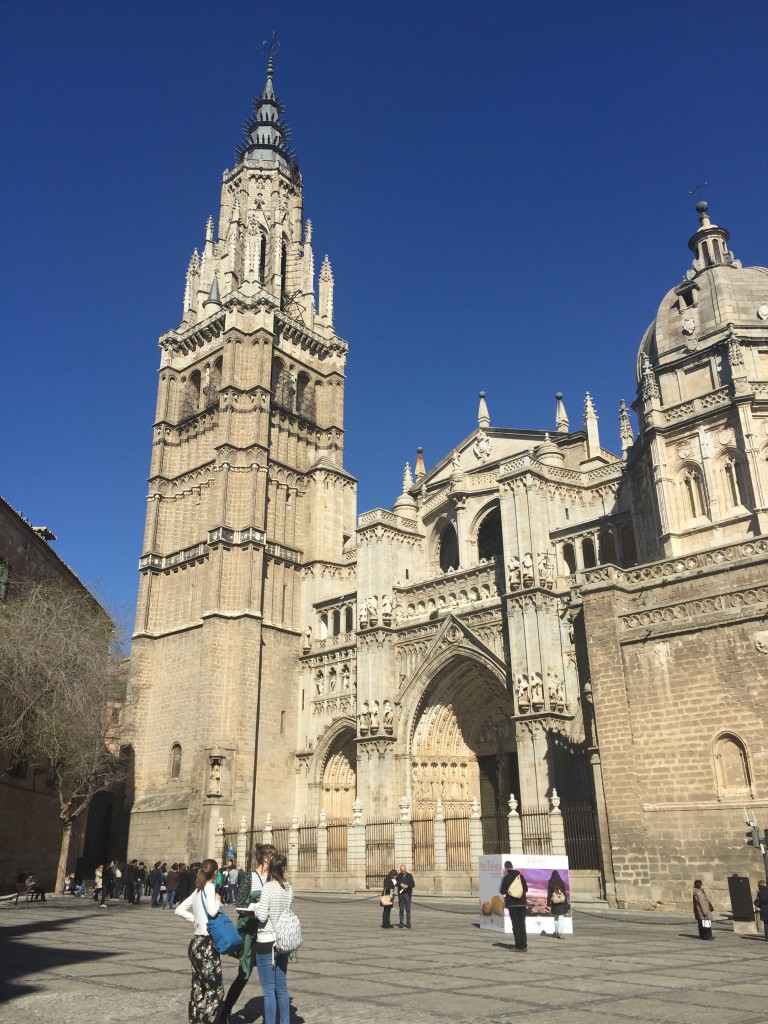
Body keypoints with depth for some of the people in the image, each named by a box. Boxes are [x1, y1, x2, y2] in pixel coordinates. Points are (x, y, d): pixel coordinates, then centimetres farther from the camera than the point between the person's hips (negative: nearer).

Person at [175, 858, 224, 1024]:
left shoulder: (198, 890, 11)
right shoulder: (209, 887, -12)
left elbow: (179, 910, 16)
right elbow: (212, 911, -27)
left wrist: (194, 919, 9)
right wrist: (218, 900, -9)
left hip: (196, 942, 9)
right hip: (207, 944, -9)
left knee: (198, 989, 14)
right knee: (215, 990, -4)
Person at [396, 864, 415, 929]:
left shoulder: (409, 875, 1)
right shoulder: (398, 875, 6)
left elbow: (413, 884, -1)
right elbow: (396, 883, 5)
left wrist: (407, 886, -18)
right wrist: (400, 884, -14)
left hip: (407, 893, -1)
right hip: (400, 894, 1)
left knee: (408, 909, -2)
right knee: (401, 909, 4)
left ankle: (408, 923, 3)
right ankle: (401, 923, 10)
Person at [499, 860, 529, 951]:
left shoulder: (506, 877, -6)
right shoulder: (521, 876, 3)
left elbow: (502, 891, -7)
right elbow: (526, 889, 7)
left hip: (512, 904, -3)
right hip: (522, 904, 3)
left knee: (515, 925, 4)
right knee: (522, 924, 9)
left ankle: (518, 945, 0)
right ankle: (524, 945, 4)